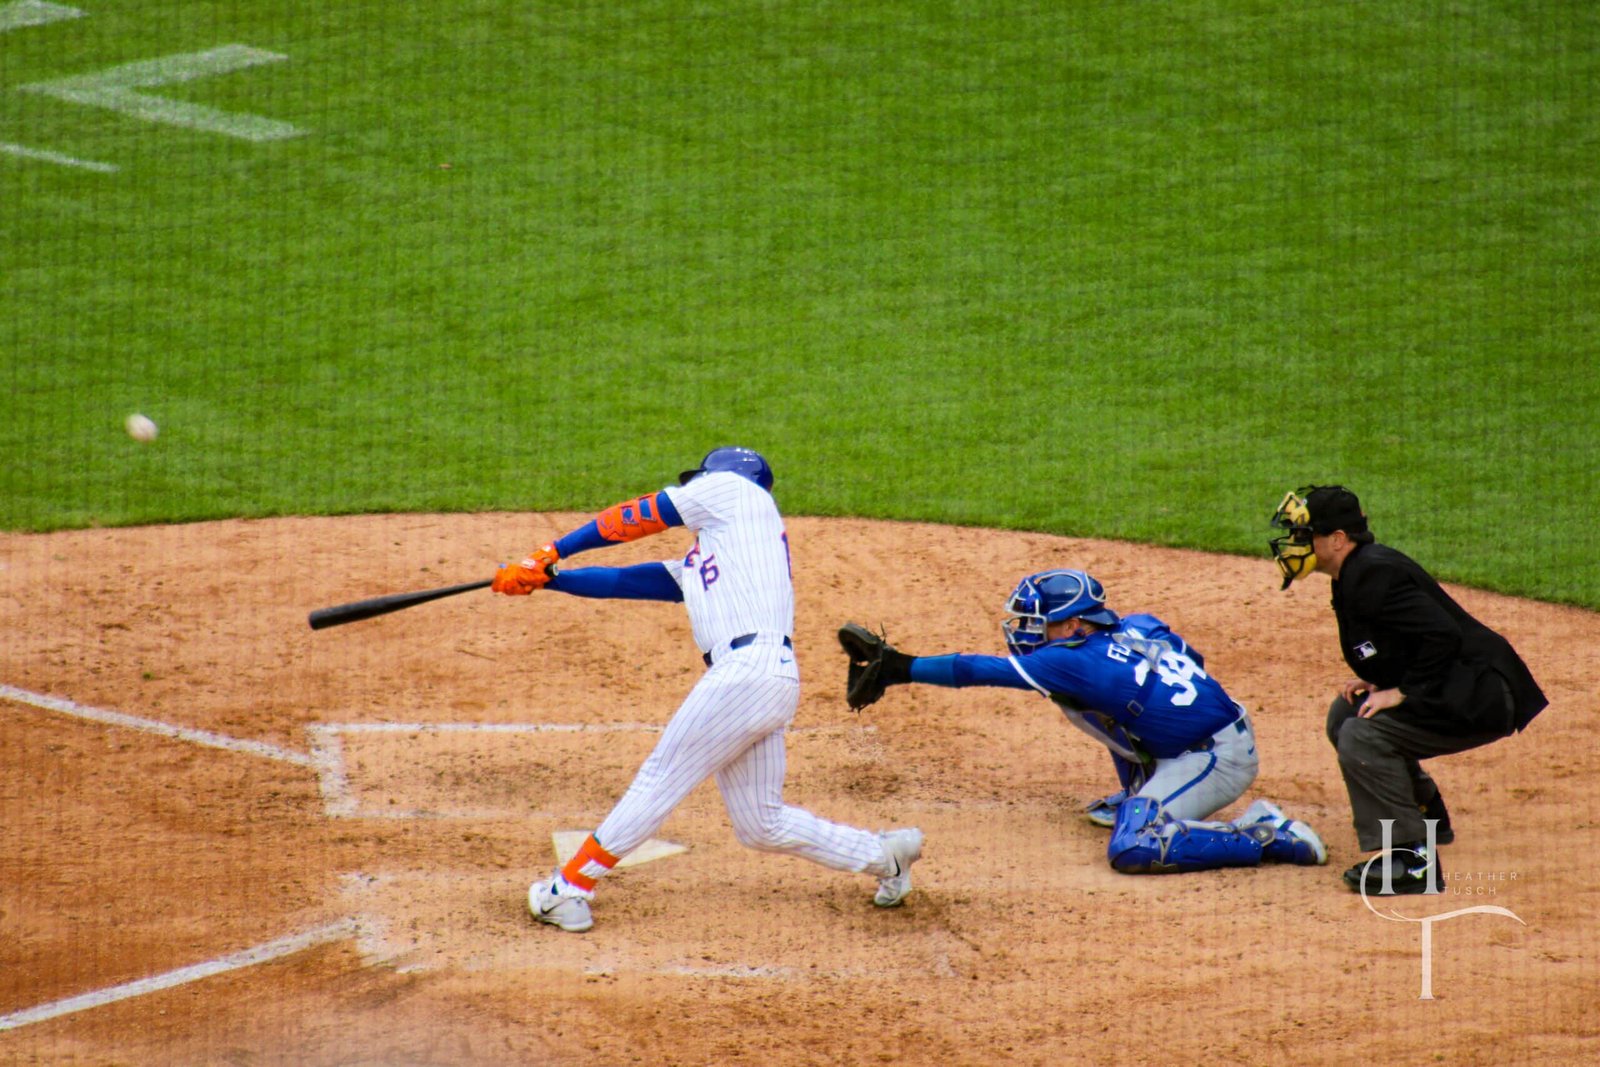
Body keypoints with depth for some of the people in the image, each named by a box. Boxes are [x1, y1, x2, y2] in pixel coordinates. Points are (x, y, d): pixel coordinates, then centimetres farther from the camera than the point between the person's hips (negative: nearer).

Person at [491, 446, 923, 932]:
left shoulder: (733, 487, 10)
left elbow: (634, 518, 11)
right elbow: (623, 581, 25)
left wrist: (552, 552, 16)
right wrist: (545, 577, 16)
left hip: (750, 669, -9)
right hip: (772, 679, 9)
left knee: (661, 780, -3)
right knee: (761, 825, 11)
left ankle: (570, 887, 1)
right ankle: (885, 854, 21)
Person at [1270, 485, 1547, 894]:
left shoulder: (1372, 576, -21)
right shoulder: (1354, 574, 11)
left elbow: (1442, 635, -29)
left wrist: (1402, 692, -22)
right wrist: (1378, 681, 7)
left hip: (1479, 699, -11)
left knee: (1362, 737, -21)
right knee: (1346, 713, 19)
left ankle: (1414, 859, -20)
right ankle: (1422, 812, 32)